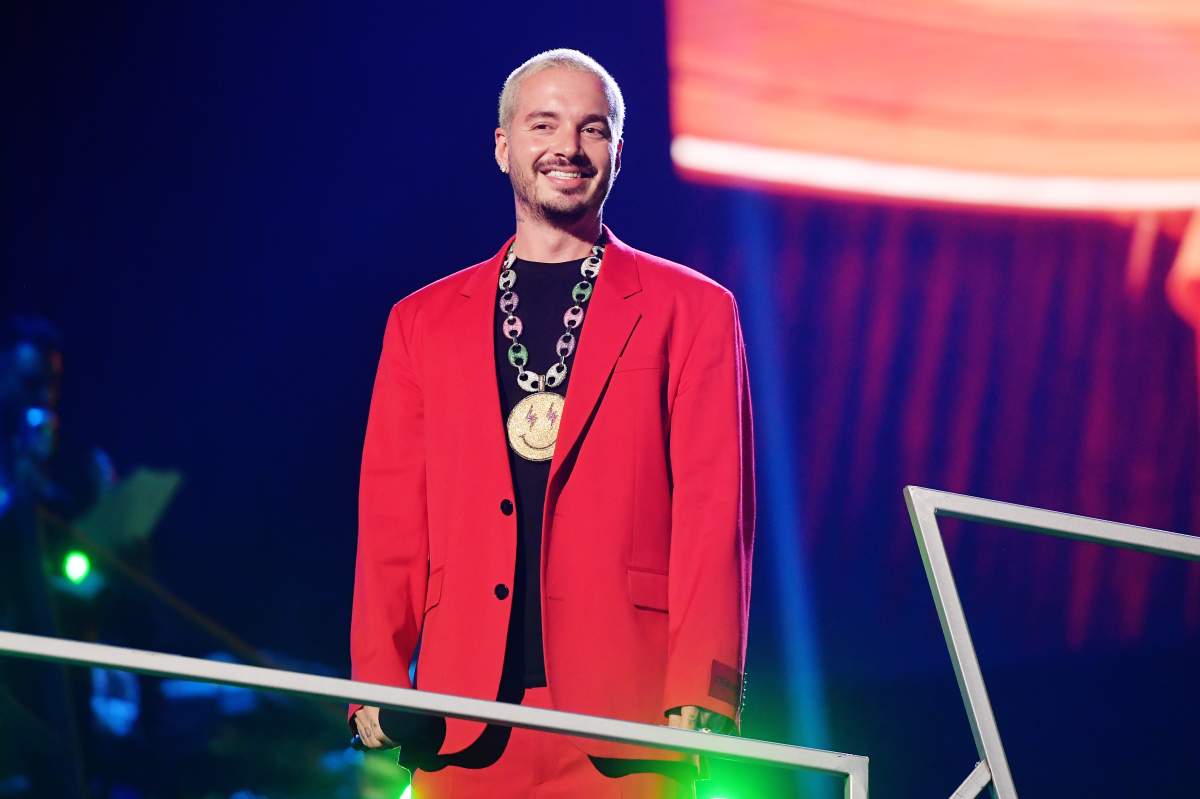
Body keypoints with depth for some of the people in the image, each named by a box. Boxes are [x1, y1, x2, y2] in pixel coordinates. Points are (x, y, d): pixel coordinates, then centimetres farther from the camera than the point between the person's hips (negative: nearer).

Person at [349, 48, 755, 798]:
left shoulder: (691, 312, 8)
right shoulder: (423, 321, 16)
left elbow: (713, 517, 1)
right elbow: (391, 523, 11)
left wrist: (700, 699, -11)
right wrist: (378, 682, -3)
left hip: (624, 721, -2)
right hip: (463, 723, 2)